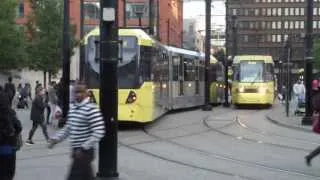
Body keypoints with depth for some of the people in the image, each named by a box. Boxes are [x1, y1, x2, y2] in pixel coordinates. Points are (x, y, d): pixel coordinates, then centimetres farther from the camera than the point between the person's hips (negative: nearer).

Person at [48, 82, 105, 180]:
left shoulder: (91, 109, -18)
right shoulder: (72, 107, 10)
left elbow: (99, 132, -22)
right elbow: (68, 128, 20)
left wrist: (83, 148, -23)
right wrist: (56, 139, 7)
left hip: (84, 152, -8)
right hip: (76, 151, 8)